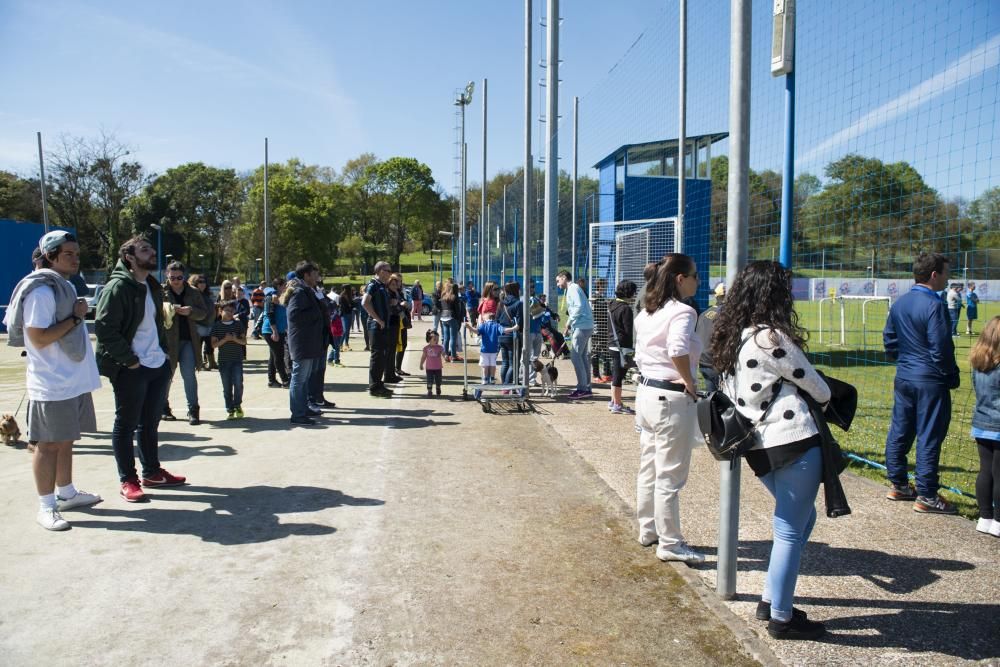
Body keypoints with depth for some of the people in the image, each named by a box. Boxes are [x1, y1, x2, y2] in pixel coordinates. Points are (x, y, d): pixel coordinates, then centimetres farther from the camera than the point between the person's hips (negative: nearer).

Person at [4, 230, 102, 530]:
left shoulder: (64, 286, 14)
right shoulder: (42, 290, -16)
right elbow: (38, 338, -22)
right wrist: (75, 316, -19)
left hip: (73, 382, 9)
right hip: (52, 385, -9)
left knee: (66, 440, 18)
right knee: (49, 444, 0)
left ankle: (66, 493, 30)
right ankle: (46, 507, 10)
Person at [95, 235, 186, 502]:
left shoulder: (153, 286, 14)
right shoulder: (117, 287, -13)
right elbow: (104, 328, -18)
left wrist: (164, 352, 12)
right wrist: (130, 360, -17)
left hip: (159, 365, 8)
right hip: (131, 369, -8)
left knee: (151, 422, 18)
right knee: (126, 425, 4)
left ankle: (152, 472, 30)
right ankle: (128, 481, 14)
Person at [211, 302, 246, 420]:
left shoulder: (239, 324, 4)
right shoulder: (216, 326, 1)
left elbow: (244, 341, 4)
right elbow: (214, 344, -1)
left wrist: (236, 339, -16)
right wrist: (225, 339, -17)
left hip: (237, 360, 0)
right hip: (223, 360, 0)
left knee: (238, 383, -8)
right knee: (227, 387, 4)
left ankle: (237, 406, 12)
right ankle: (230, 409, 13)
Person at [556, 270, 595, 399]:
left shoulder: (573, 288, -8)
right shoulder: (571, 289, 22)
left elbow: (579, 306, -20)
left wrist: (569, 322, -12)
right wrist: (570, 325, 14)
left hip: (582, 326, -10)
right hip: (584, 326, 10)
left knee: (575, 355, -10)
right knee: (582, 356, 11)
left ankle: (582, 388, -9)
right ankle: (586, 388, 14)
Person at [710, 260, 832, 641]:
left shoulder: (730, 337, 10)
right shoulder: (771, 337, -14)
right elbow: (813, 385, -3)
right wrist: (826, 398, 21)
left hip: (759, 446, 9)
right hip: (793, 441, -8)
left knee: (801, 519, 21)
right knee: (791, 529, 3)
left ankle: (771, 600, 27)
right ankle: (781, 618, 14)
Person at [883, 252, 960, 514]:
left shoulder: (899, 303, 7)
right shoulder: (934, 306, -17)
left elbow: (889, 341, 13)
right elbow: (941, 349, -17)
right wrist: (952, 377, -4)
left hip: (903, 378, 8)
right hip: (930, 382, -8)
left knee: (900, 432, 14)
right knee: (929, 437, 0)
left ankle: (897, 485, 24)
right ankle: (926, 496, 6)